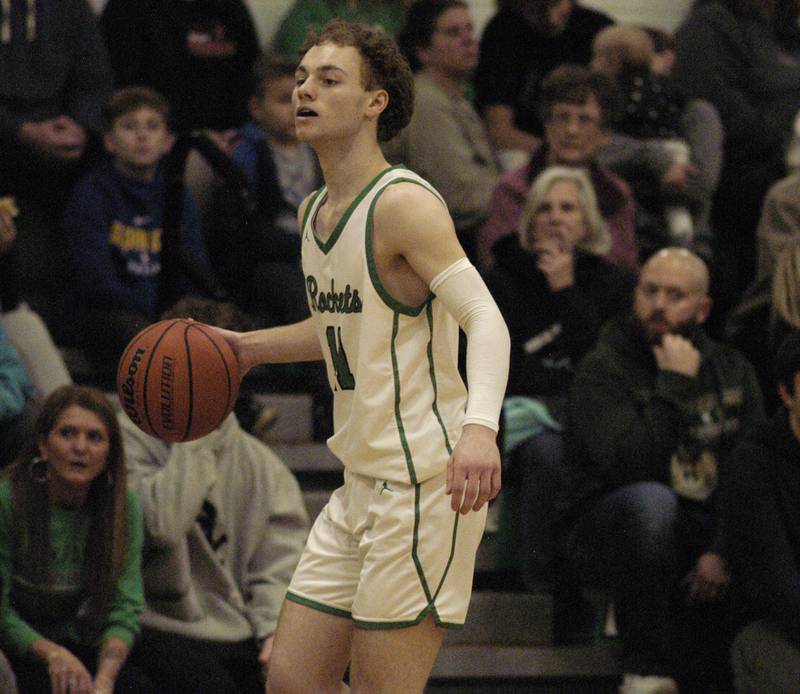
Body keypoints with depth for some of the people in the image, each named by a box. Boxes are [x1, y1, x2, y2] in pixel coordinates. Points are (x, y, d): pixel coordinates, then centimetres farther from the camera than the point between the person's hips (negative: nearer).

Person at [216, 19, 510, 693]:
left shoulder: (403, 203, -14)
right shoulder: (315, 211, 13)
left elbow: (486, 320, -26)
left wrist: (479, 425, -42)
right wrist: (250, 347, 21)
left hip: (424, 484, -9)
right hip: (361, 484, 9)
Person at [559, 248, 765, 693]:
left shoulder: (732, 370, 9)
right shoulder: (602, 371, -6)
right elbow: (631, 465, -23)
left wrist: (723, 550, -18)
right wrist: (675, 386, -20)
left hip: (709, 534, 4)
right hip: (607, 534, -4)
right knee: (651, 500, -39)